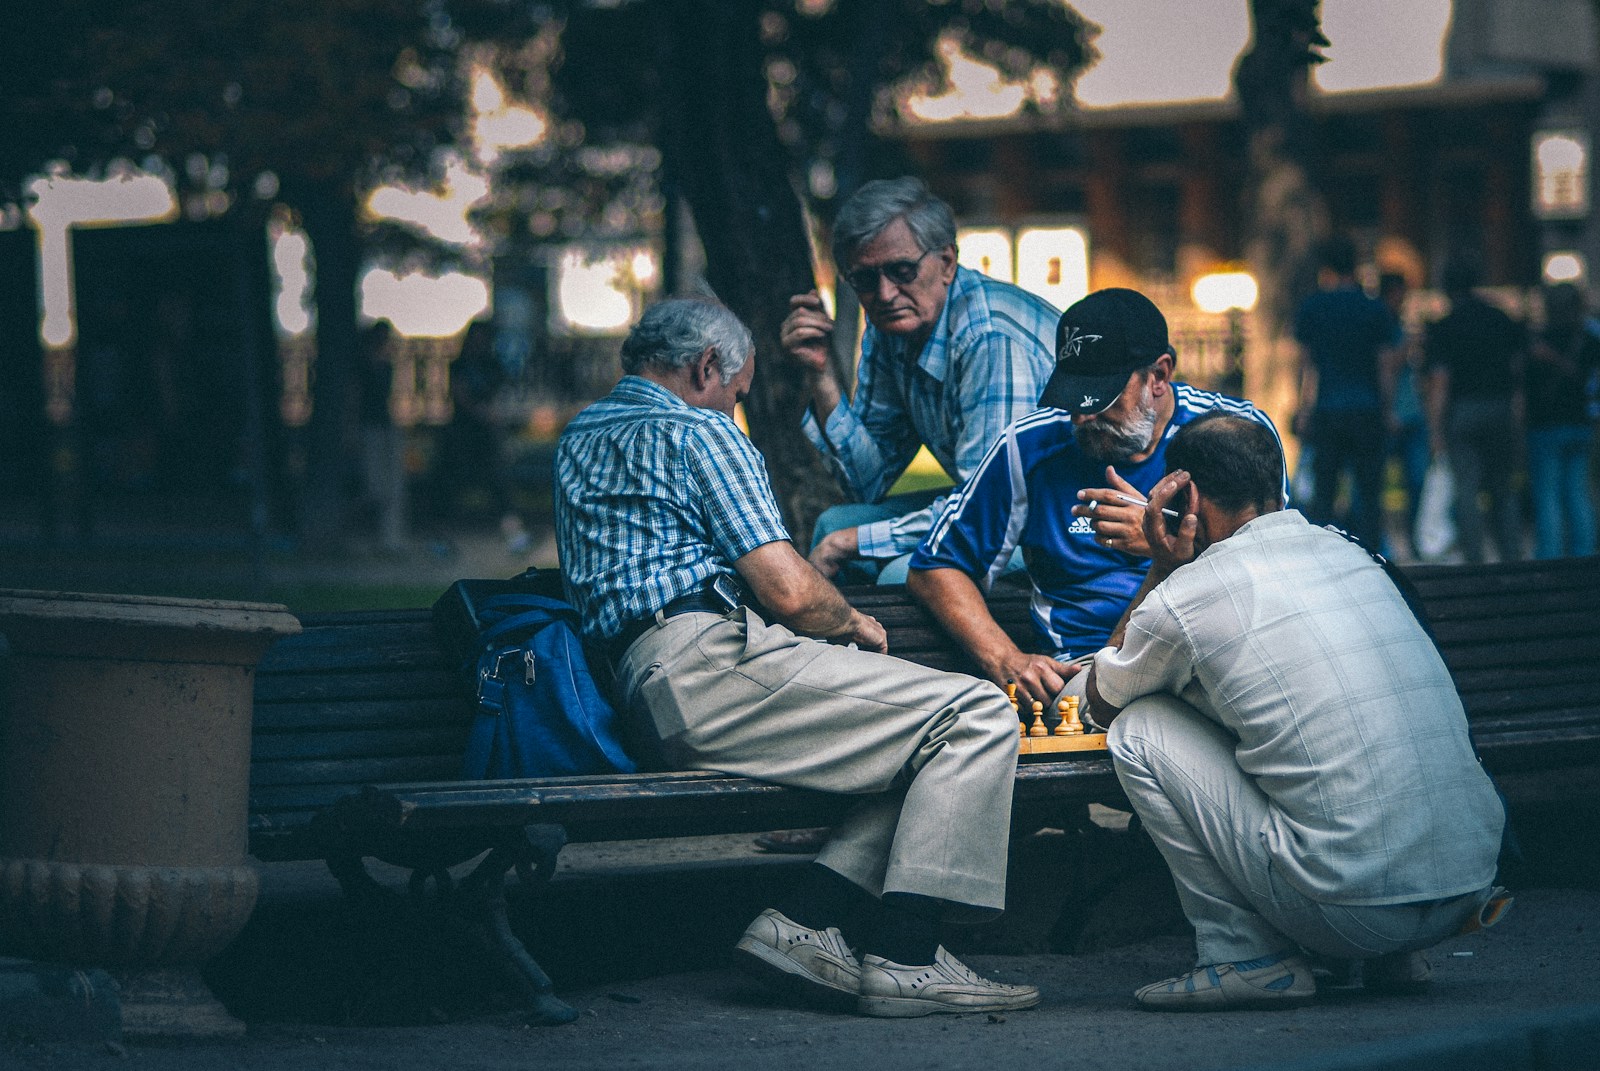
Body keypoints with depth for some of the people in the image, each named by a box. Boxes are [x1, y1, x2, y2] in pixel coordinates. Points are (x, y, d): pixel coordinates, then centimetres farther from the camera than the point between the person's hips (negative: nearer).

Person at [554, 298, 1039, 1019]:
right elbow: (790, 593, -10)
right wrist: (855, 624, 12)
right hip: (714, 664, -10)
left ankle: (800, 924, -1)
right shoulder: (697, 432, -3)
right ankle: (901, 962, -17)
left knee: (933, 747, 13)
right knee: (978, 716, -12)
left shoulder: (581, 436, 26)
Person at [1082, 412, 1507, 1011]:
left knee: (1138, 729, 7)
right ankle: (1394, 958, 21)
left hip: (1355, 910, -7)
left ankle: (1245, 955, 6)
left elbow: (1101, 702, 18)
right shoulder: (1346, 552, 14)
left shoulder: (1187, 596, -4)